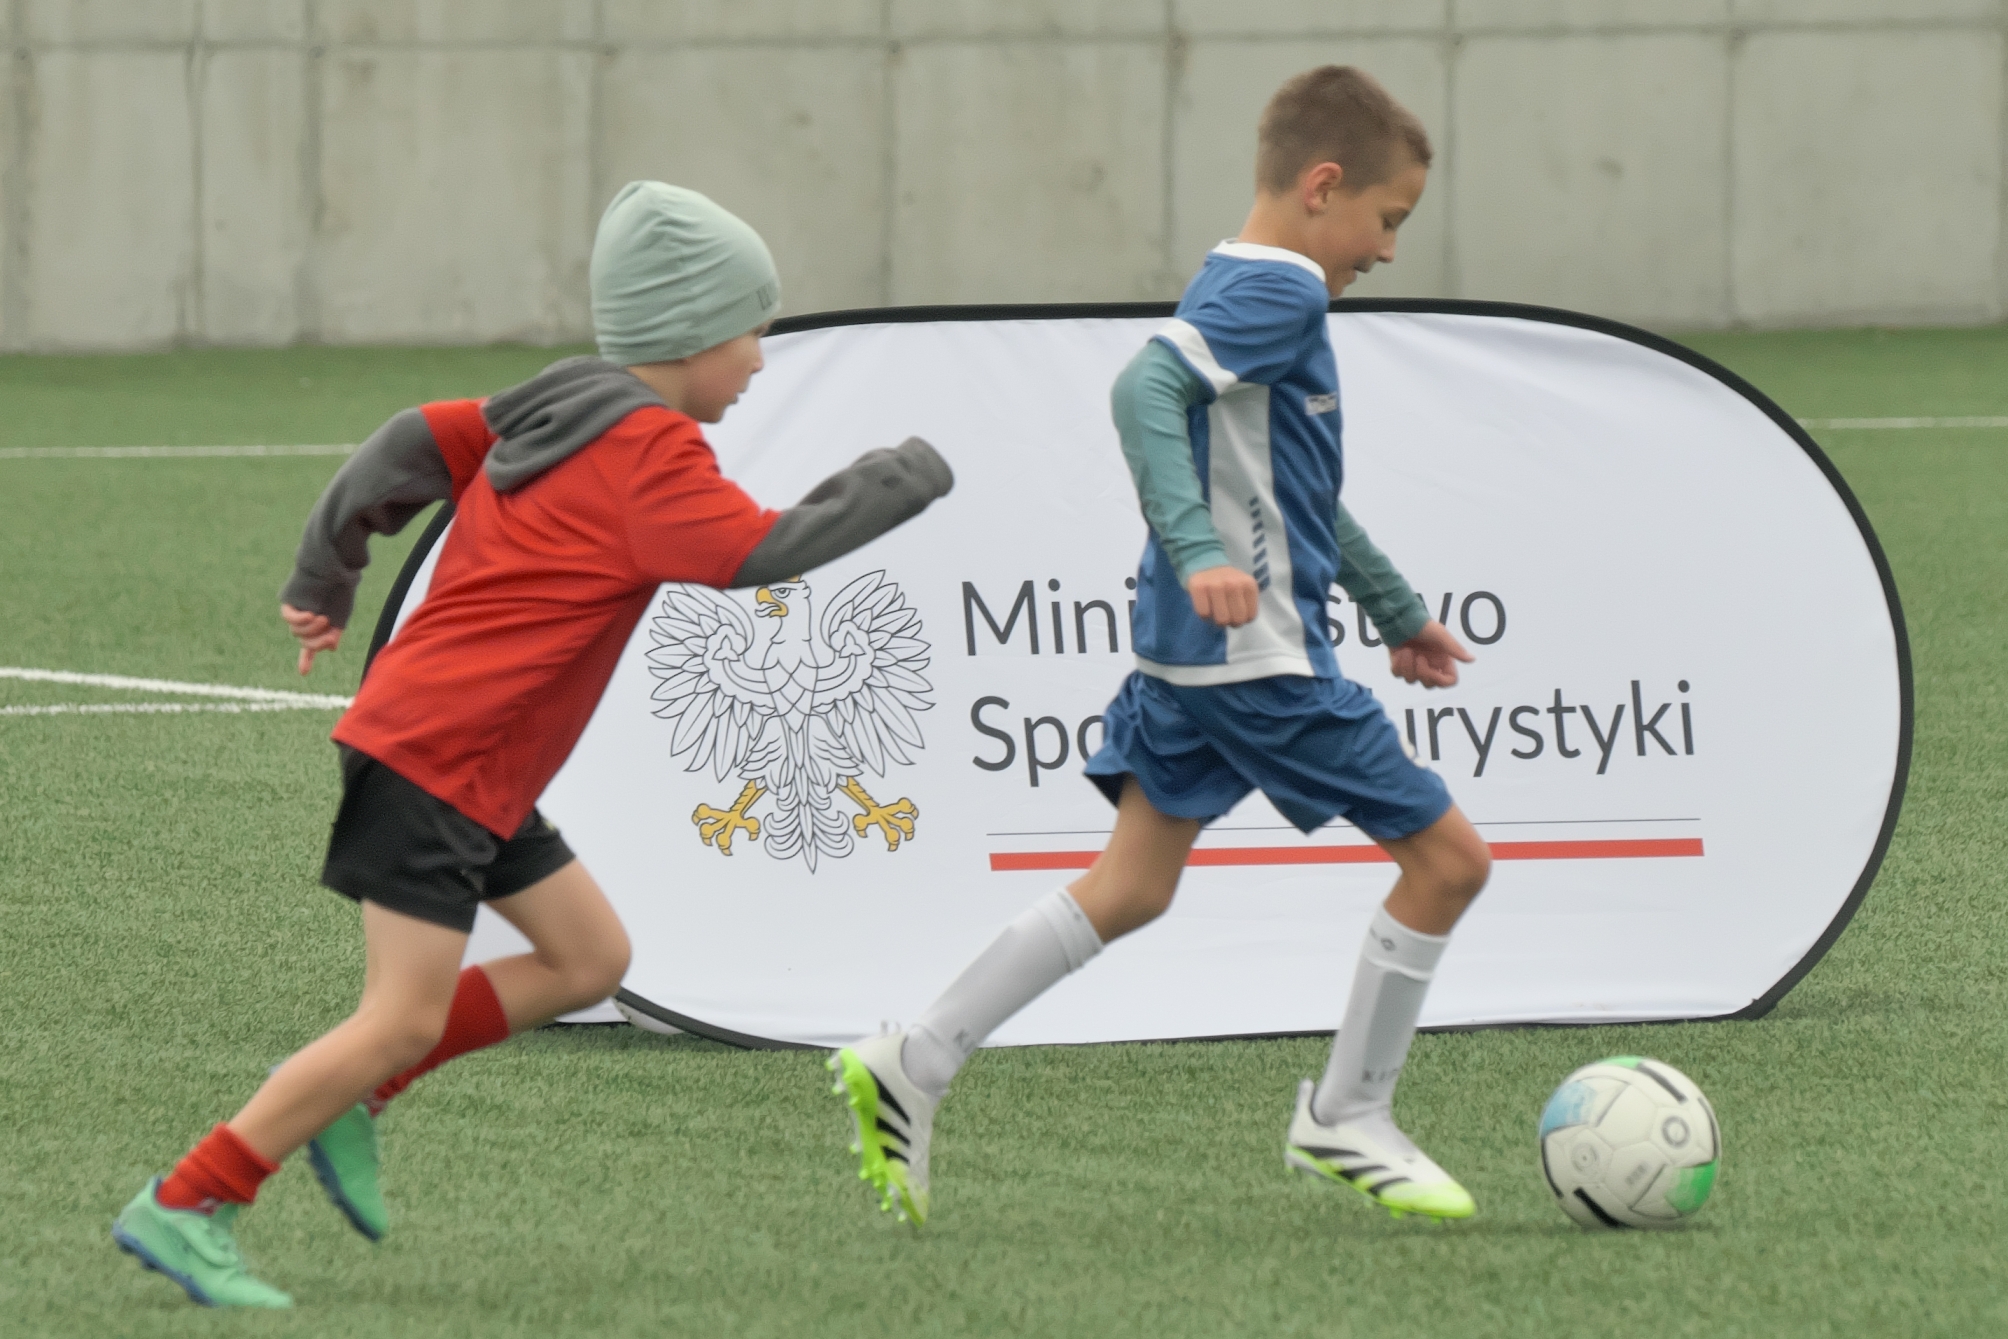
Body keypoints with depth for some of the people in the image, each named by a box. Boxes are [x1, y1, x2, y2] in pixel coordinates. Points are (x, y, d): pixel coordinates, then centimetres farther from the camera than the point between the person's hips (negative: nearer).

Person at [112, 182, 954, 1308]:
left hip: (480, 767, 10)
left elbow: (411, 444, 14)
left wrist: (326, 580, 23)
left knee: (589, 961, 11)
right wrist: (905, 479, -10)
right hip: (437, 760, -10)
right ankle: (185, 1207, -10)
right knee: (407, 1017, -12)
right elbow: (766, 551, -22)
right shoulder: (649, 454, -14)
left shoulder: (554, 412, 13)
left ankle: (351, 1093, 12)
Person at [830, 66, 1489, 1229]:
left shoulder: (1247, 289, 18)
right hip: (1261, 654, -10)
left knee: (1131, 889, 10)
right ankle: (1348, 1119, 10)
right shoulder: (1278, 292, -14)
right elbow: (1145, 390, -28)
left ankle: (914, 1065, 4)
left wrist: (1397, 609, 36)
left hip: (1190, 653, 10)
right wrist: (1198, 551, -38)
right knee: (1448, 856, 0)